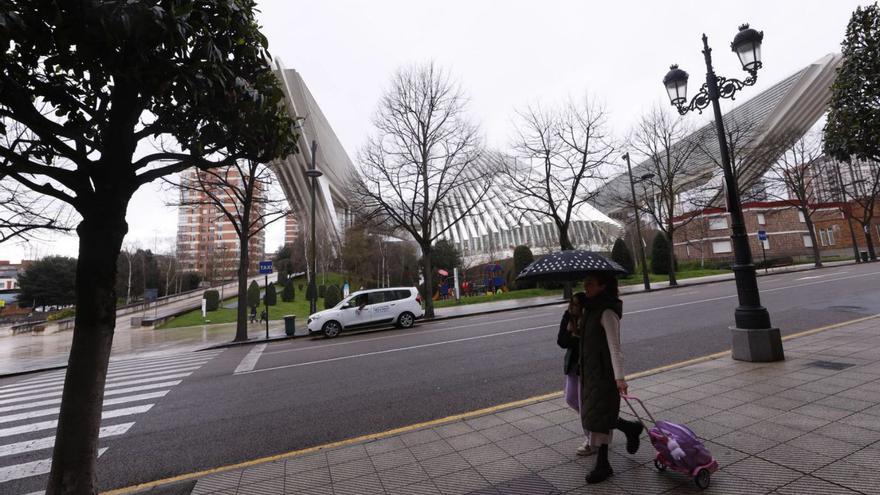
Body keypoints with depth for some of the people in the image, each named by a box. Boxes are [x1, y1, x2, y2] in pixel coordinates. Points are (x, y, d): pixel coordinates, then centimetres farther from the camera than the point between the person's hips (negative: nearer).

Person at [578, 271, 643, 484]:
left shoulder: (607, 312, -17)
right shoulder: (590, 309, 9)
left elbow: (614, 346, -22)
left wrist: (619, 377, -26)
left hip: (603, 372, -9)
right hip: (588, 370, 9)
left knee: (597, 416, 0)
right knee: (590, 414, 16)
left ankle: (602, 464, 17)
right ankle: (631, 428, 38)